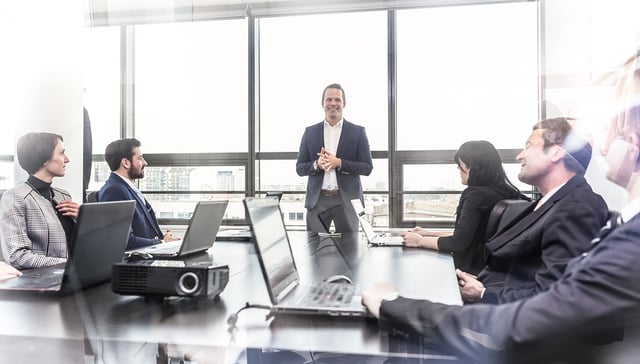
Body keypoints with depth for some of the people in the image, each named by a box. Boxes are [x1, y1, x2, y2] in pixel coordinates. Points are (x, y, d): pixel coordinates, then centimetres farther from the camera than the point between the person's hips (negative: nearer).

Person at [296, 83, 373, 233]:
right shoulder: (310, 132, 9)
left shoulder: (358, 132, 4)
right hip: (317, 199, 1)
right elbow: (300, 168, 8)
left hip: (347, 200, -1)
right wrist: (316, 164, -12)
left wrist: (339, 163, -14)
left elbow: (367, 167, 0)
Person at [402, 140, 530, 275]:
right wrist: (429, 234, 15)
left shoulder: (476, 194, -19)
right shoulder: (500, 192, 6)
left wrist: (420, 241, -7)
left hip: (474, 271, -8)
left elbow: (458, 242, -20)